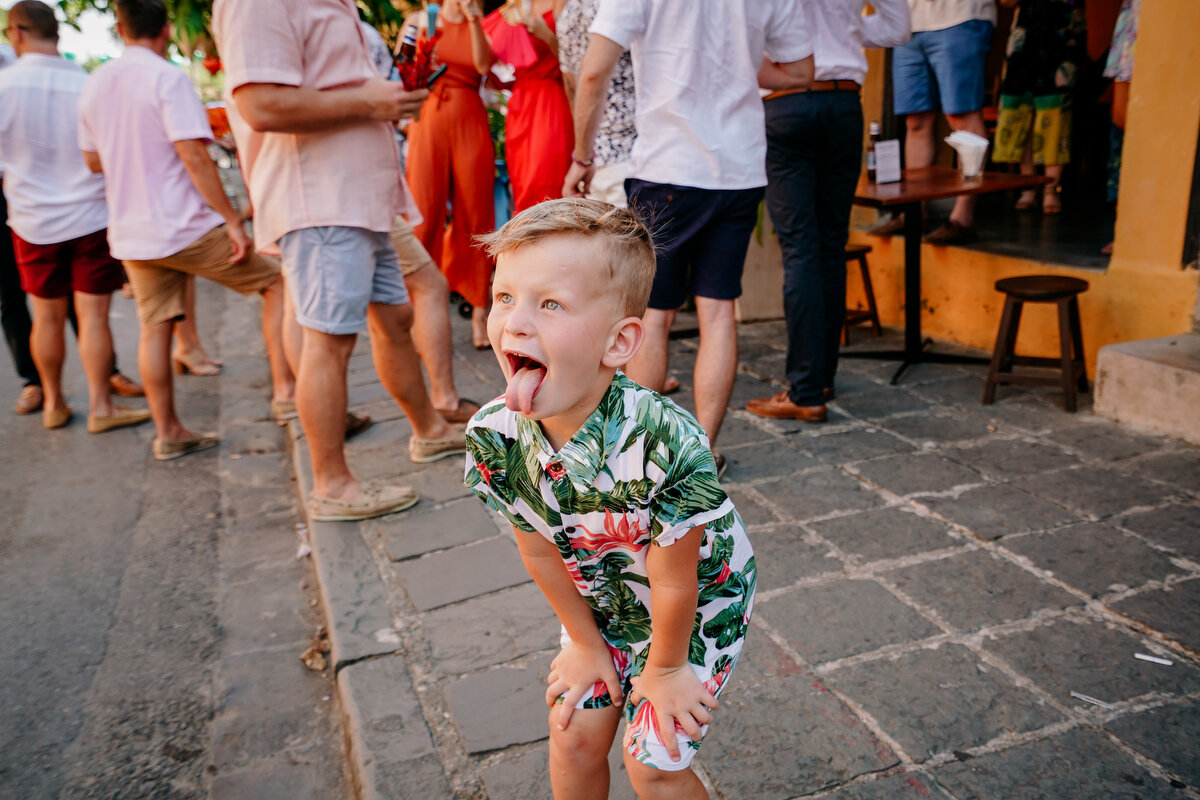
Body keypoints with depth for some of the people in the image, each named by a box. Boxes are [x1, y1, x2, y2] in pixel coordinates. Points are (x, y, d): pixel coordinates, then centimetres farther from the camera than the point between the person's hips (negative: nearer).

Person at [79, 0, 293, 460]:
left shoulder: (93, 85, 10)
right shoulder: (168, 78, -11)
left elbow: (94, 160, 18)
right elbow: (194, 156, -19)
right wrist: (233, 222, -17)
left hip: (129, 232, 7)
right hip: (187, 227, -7)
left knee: (154, 327, 10)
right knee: (277, 282, 5)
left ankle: (167, 433, 15)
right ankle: (285, 387, 0)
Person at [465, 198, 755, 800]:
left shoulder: (666, 447, -42)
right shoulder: (493, 436, -25)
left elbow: (673, 582, -24)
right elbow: (540, 552, -8)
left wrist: (666, 667, -8)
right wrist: (586, 643, 4)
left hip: (699, 604, -4)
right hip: (597, 602, 4)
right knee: (573, 738, 11)